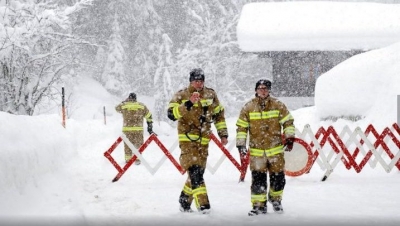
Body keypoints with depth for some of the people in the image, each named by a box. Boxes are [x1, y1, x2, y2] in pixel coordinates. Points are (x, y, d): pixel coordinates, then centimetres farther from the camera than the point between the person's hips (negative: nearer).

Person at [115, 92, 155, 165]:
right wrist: (150, 128, 15)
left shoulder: (124, 105, 3)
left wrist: (124, 102, 29)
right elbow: (149, 116, 8)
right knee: (138, 145, 7)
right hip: (138, 129, 0)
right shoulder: (141, 106, 6)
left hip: (127, 129, 0)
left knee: (127, 145, 10)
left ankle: (128, 159, 10)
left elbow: (117, 108, 25)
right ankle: (137, 159, 1)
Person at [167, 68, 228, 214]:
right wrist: (188, 103, -28)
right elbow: (172, 114, -18)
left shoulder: (210, 95, 8)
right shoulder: (181, 96, -4)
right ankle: (203, 204, -19)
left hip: (203, 140, 5)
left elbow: (219, 114, 18)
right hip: (187, 139, -5)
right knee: (194, 171, -16)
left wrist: (223, 134, 14)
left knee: (198, 172, 9)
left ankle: (184, 201, 24)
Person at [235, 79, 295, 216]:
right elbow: (241, 127, 4)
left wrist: (289, 138, 0)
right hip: (256, 150, -1)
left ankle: (275, 199, 28)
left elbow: (288, 122, 8)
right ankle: (259, 205, 7)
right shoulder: (248, 108, 1)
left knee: (278, 176, 4)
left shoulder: (278, 105, 2)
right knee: (258, 178, -3)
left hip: (275, 149, 1)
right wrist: (241, 144, -1)